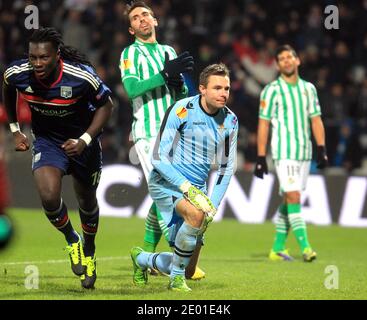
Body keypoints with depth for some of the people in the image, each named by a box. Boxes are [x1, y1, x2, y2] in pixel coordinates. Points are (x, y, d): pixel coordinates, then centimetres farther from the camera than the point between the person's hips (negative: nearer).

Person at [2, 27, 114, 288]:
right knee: (49, 196, -23)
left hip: (82, 140, -1)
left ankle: (89, 251, 45)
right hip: (47, 140, 1)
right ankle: (72, 241, 7)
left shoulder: (81, 76, -31)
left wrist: (85, 140, -23)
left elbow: (105, 105, -13)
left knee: (87, 201, 17)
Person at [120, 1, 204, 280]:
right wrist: (166, 74, -22)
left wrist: (179, 85, -4)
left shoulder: (169, 52, 17)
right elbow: (132, 88, -16)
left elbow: (182, 94, 19)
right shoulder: (130, 53, 1)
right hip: (147, 133, -6)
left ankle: (147, 253, 20)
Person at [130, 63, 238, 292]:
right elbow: (159, 158, -16)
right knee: (195, 213, -37)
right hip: (166, 182, -6)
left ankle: (141, 259, 37)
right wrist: (188, 188, -25)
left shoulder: (230, 121, 1)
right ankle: (177, 277, -16)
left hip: (196, 189, 6)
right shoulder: (181, 111, -15)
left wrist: (213, 205, -2)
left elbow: (227, 168, 9)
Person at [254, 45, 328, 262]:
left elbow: (316, 120, 12)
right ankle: (305, 247, -19)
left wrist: (322, 149, 1)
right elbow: (263, 124, -2)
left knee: (288, 201, 8)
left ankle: (278, 249, 15)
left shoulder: (309, 89, 11)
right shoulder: (271, 90, -2)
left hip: (305, 152, 5)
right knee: (293, 197, -15)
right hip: (284, 152, -5)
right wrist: (261, 158, -6)